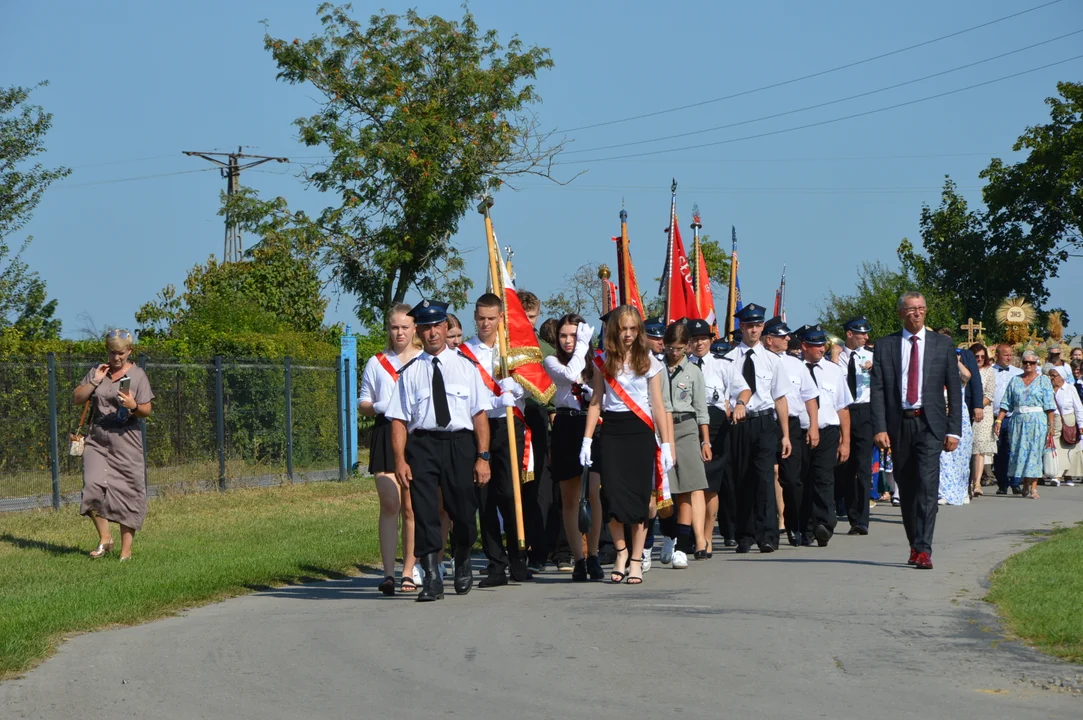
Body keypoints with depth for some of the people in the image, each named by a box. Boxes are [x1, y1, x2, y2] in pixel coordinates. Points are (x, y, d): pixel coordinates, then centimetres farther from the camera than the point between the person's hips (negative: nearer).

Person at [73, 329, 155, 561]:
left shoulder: (137, 375, 1)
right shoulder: (97, 371, 11)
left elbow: (147, 411, 0)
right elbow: (76, 399, 9)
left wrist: (133, 406, -21)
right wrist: (94, 381, -4)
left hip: (126, 440, -2)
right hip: (97, 440, 3)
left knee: (127, 493, -2)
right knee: (93, 485, -16)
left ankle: (126, 549, 5)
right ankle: (104, 538, -1)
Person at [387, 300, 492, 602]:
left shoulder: (465, 366, 8)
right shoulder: (410, 372, 7)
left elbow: (480, 414, 4)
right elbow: (399, 419, 3)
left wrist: (483, 457, -3)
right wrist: (400, 459, -9)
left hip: (460, 443, 1)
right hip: (422, 444, -1)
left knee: (463, 511, 7)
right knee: (424, 511, -9)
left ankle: (462, 564, 35)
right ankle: (432, 577, -7)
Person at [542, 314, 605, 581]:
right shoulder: (552, 362, 6)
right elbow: (570, 374, -15)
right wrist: (582, 346, -5)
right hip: (567, 428, 0)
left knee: (595, 493, -13)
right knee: (570, 497, 3)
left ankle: (593, 555, -3)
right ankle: (578, 559, 9)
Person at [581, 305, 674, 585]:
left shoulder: (648, 362, 3)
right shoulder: (604, 362, 7)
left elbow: (657, 405, 3)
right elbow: (596, 402, 7)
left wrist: (666, 444, -1)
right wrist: (587, 440, -1)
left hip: (640, 431, -1)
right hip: (613, 433, 1)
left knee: (639, 496, -2)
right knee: (612, 496, -9)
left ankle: (636, 561, 7)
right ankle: (621, 551, 13)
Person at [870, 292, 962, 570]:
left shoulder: (943, 345, 8)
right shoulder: (885, 346, 7)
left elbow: (954, 390, 7)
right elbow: (877, 390, 3)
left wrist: (954, 430, -1)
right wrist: (879, 428, -8)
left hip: (930, 424, -2)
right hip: (898, 424, 2)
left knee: (927, 485, -14)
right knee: (906, 489, 8)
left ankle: (923, 550, -18)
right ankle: (915, 544, 21)